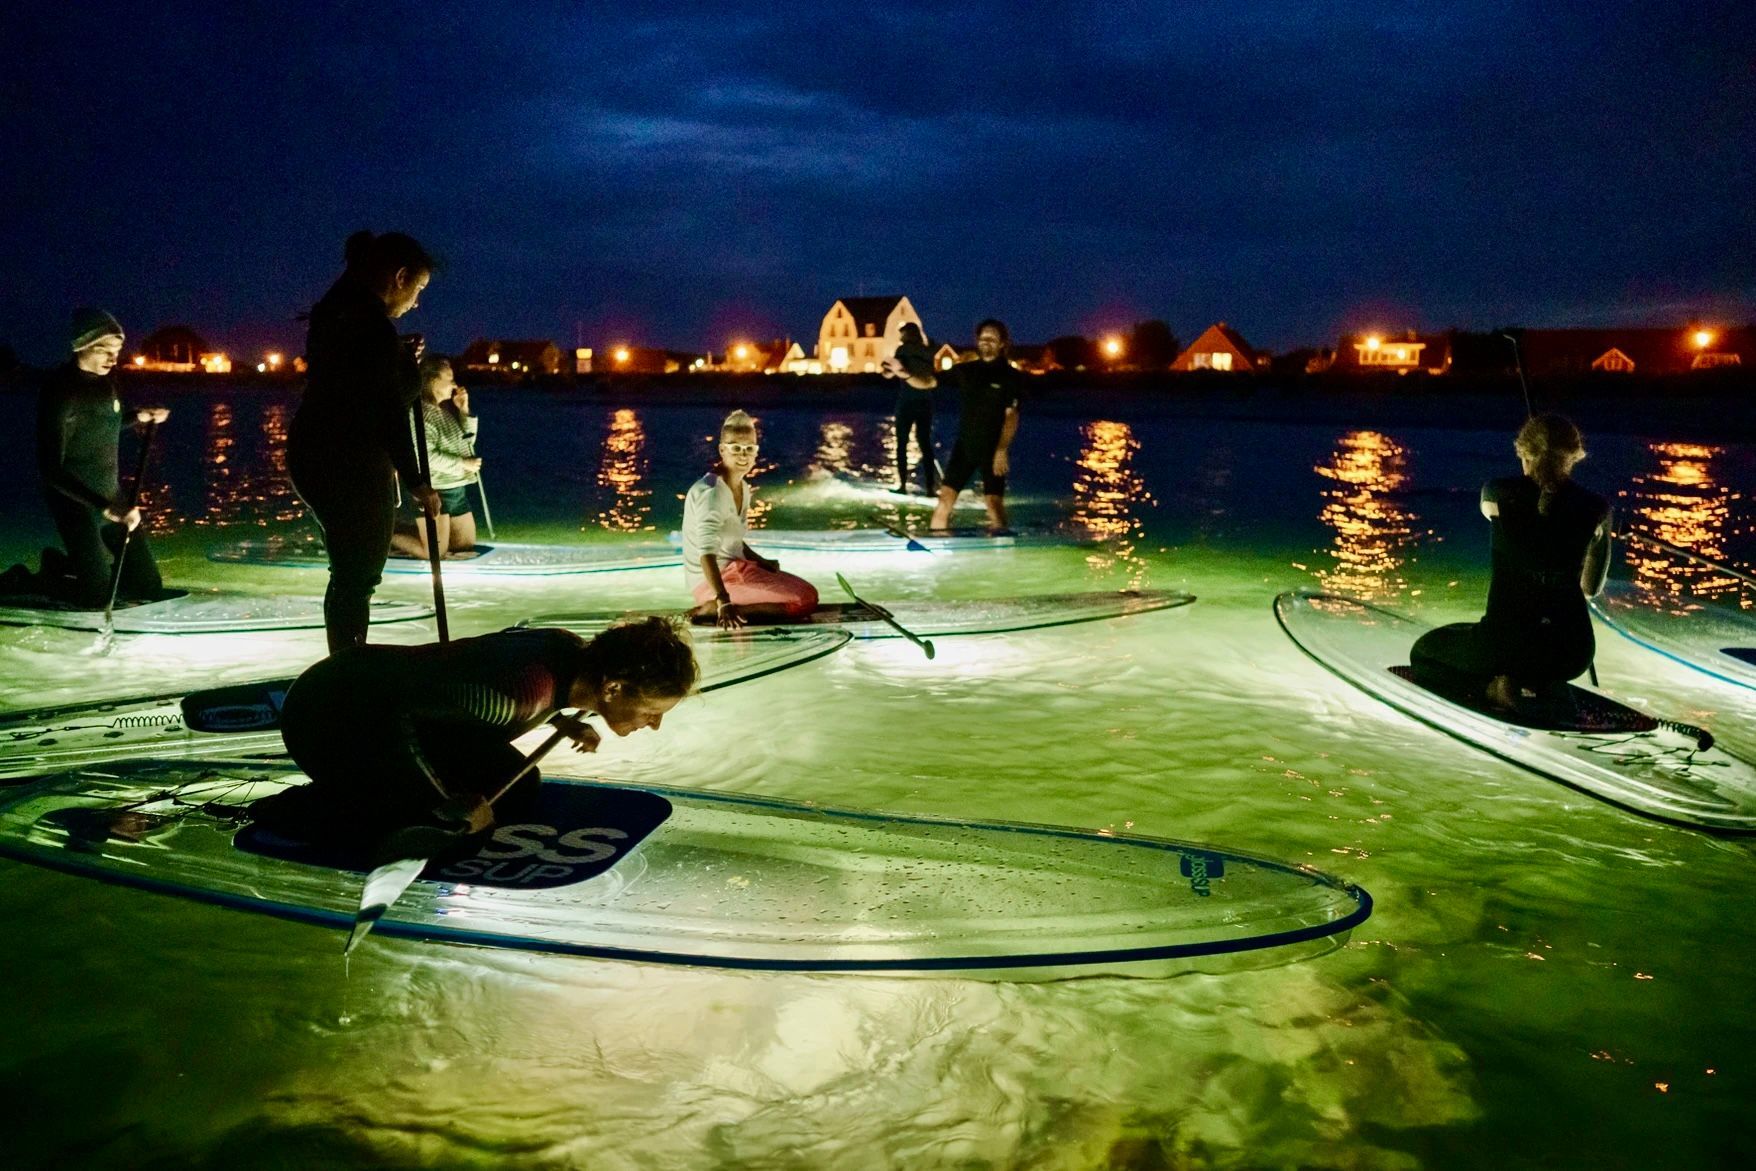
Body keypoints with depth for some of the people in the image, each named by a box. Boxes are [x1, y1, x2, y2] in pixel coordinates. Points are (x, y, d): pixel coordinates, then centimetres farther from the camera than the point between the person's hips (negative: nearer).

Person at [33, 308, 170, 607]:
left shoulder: (104, 379, 2)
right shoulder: (60, 389, -20)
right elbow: (50, 469, -25)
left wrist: (138, 417, 6)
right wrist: (105, 507, -33)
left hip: (111, 496, 7)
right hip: (77, 503, -7)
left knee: (149, 589, 8)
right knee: (98, 600, -6)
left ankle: (72, 565, 29)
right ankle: (40, 577, 20)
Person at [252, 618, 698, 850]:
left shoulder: (576, 652, -9)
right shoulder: (530, 687, -36)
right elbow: (395, 710, -32)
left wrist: (562, 722, 3)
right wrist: (448, 805, -23)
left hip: (395, 701, 9)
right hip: (327, 711, -9)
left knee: (517, 790, 4)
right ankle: (291, 809, -1)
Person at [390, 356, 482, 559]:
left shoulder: (448, 408, 8)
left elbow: (468, 441, 11)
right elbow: (427, 457, -22)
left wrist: (464, 411, -1)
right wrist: (463, 463, -17)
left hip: (457, 489, 8)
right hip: (434, 491, -8)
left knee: (466, 546, 17)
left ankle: (407, 531, 28)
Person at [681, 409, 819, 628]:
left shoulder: (743, 488, 10)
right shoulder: (711, 491, -20)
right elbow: (706, 552, -31)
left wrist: (762, 562, 7)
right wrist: (724, 602, -41)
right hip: (713, 579, -10)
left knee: (807, 592, 14)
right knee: (805, 599, -15)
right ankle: (711, 610, -15)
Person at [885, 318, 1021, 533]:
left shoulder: (1010, 376, -4)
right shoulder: (965, 370, 6)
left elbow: (1011, 415, -10)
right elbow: (928, 382, 5)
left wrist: (1002, 450, -19)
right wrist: (904, 374, -14)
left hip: (993, 449, -4)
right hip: (964, 446, 4)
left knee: (993, 502, -11)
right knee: (945, 498, 2)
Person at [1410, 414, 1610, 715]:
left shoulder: (1498, 494, -6)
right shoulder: (1596, 508, -1)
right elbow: (1591, 588, 13)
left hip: (1505, 642, -3)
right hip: (1572, 651, 3)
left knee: (1423, 652, 25)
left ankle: (1495, 688, -3)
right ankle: (1545, 688, 7)